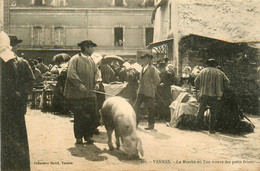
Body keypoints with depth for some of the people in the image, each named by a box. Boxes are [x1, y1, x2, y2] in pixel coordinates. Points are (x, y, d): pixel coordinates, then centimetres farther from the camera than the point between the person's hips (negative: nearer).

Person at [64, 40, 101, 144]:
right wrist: (79, 84, -21)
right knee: (79, 116, 0)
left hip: (90, 93, 6)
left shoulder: (91, 61, 19)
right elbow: (71, 74, -13)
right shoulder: (75, 59, -3)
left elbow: (96, 72, 18)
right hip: (77, 94, -6)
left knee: (92, 115, 3)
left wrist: (96, 82, -2)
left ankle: (88, 136, 17)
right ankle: (79, 137, 13)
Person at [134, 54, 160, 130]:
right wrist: (139, 88, 14)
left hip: (149, 92, -7)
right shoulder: (143, 68, 14)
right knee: (136, 105, 3)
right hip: (141, 91, 7)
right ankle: (136, 122, 12)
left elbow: (157, 80, -7)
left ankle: (151, 124, 10)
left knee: (150, 108, 1)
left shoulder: (152, 68, -8)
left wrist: (153, 88, -2)